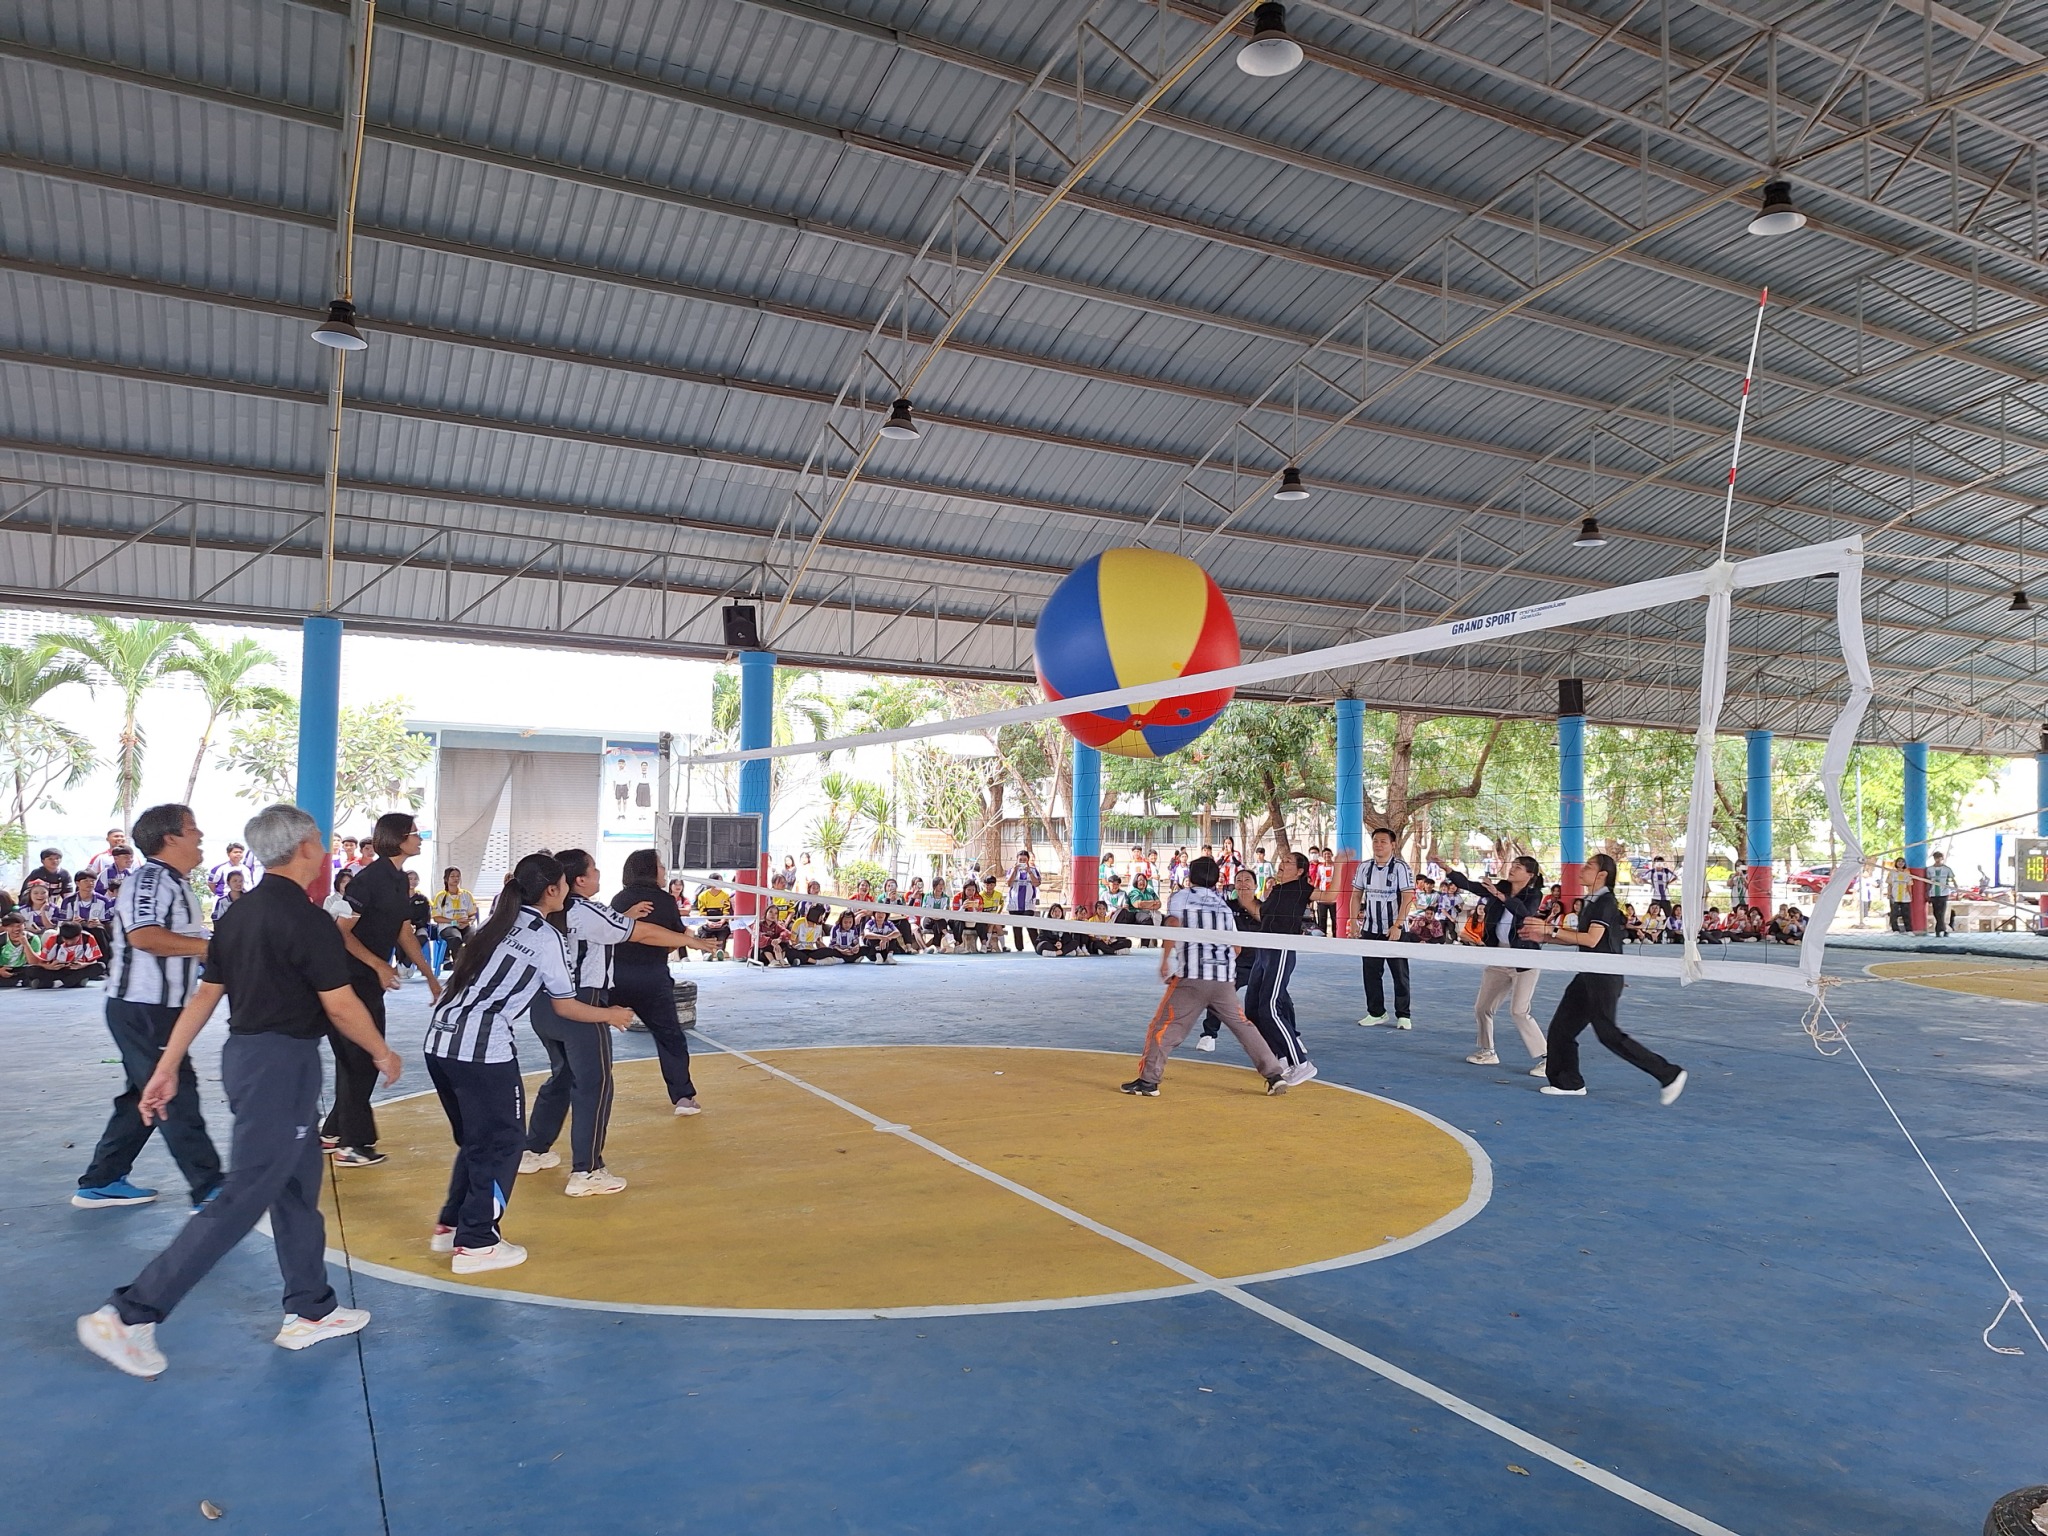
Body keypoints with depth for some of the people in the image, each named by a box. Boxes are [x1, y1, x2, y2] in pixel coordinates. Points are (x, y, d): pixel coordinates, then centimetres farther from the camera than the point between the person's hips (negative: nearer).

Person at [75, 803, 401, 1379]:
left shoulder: (239, 914, 9)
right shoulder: (307, 919, -17)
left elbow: (205, 994, 10)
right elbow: (341, 1008, -15)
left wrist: (167, 1067, 13)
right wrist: (382, 1053, -1)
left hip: (244, 1052, 10)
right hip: (283, 1064, -10)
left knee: (298, 1186, 16)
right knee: (241, 1200, -3)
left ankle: (311, 1311, 25)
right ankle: (129, 1315, 0)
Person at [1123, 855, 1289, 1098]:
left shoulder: (1180, 897, 9)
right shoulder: (1223, 905, 21)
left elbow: (1173, 925, -12)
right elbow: (1236, 947, 20)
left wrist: (1165, 960, -9)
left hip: (1191, 978, -4)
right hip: (1224, 980, 4)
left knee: (1163, 1026, 2)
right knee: (1243, 1025, 16)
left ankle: (1148, 1081, -3)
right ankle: (1275, 1075, 13)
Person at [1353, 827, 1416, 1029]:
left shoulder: (1400, 867, -9)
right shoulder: (1364, 867, 6)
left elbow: (1408, 897, -13)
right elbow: (1357, 894, 13)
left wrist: (1397, 925, -18)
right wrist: (1355, 920, 5)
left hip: (1394, 930, -4)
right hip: (1370, 928, 5)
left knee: (1400, 973, 1)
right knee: (1371, 972, 6)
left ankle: (1403, 1015, 9)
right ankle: (1376, 1013, 17)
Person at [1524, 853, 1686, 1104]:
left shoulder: (1605, 902, -16)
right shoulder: (1591, 901, 13)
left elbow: (1591, 939, -24)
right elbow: (1581, 937, 17)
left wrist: (1551, 930, -22)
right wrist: (1544, 938, 11)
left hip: (1604, 977, -9)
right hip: (1589, 975, 9)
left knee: (1607, 1034, -6)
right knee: (1561, 1027, 9)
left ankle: (1668, 1075, 2)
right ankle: (1568, 1083, 19)